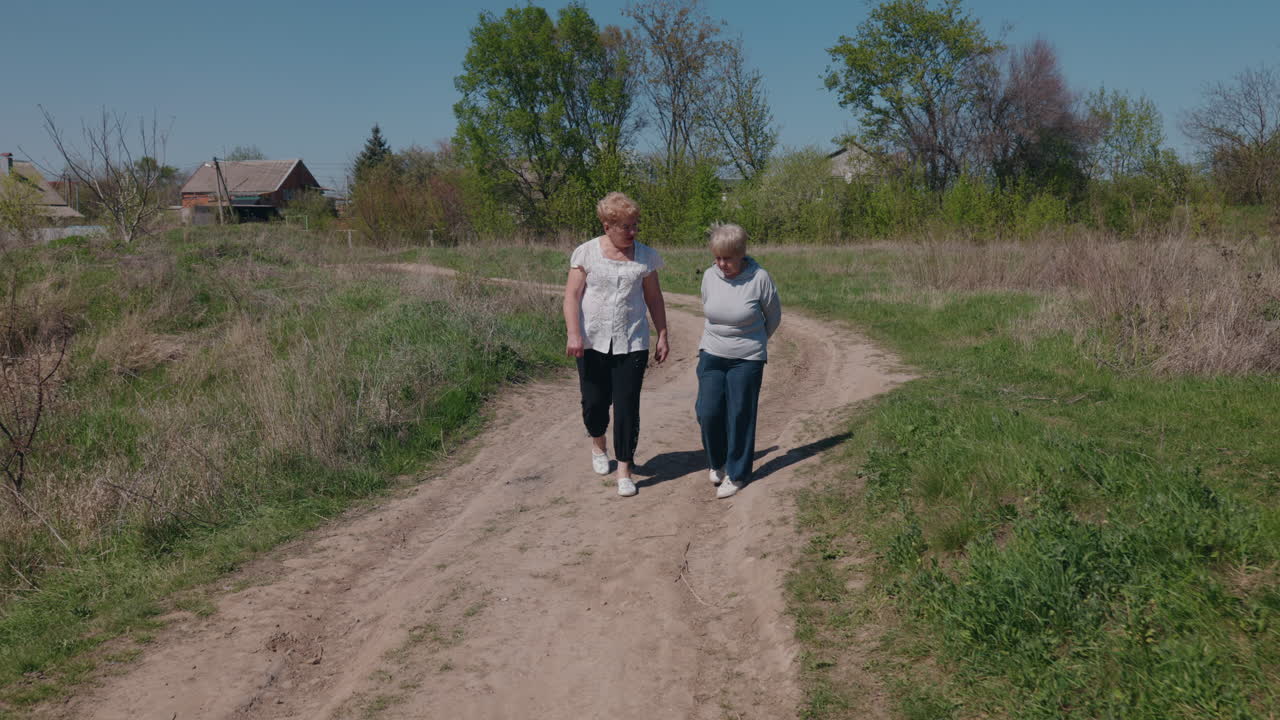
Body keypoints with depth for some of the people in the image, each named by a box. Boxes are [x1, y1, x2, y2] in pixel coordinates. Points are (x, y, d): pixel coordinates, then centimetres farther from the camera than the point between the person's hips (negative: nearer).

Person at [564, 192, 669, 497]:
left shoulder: (645, 256, 5)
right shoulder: (587, 252, -1)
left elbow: (654, 298, 11)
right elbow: (572, 295, -5)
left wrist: (662, 336, 9)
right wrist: (573, 334, -16)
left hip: (632, 343, 1)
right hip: (593, 342, 0)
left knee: (627, 406, -3)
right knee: (595, 402, 8)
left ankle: (624, 470, 7)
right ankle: (598, 444, 40)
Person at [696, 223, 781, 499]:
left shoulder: (759, 278, -15)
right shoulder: (709, 276, -4)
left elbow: (773, 317, 0)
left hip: (747, 359, -3)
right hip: (712, 355, 3)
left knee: (740, 416, 2)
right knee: (708, 412, -2)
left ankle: (736, 475, 18)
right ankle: (716, 463, 24)